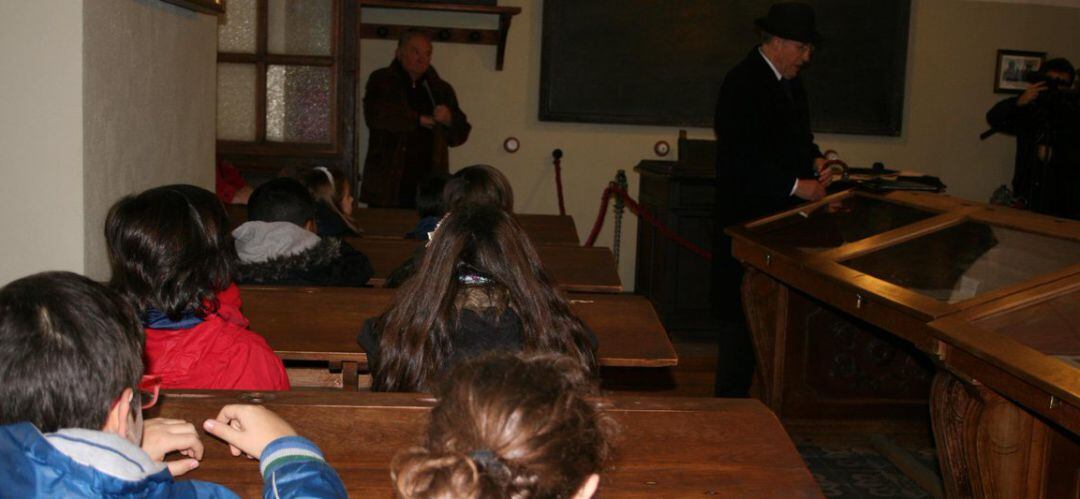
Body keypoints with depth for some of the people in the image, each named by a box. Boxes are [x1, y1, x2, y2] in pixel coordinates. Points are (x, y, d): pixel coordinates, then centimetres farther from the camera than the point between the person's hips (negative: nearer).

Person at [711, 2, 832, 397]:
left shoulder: (791, 83, 15)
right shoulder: (742, 83, -13)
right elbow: (741, 156, -20)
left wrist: (815, 160, 5)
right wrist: (796, 186, -20)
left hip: (782, 216, 8)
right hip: (748, 216, -8)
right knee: (743, 313, -4)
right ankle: (731, 401, 6)